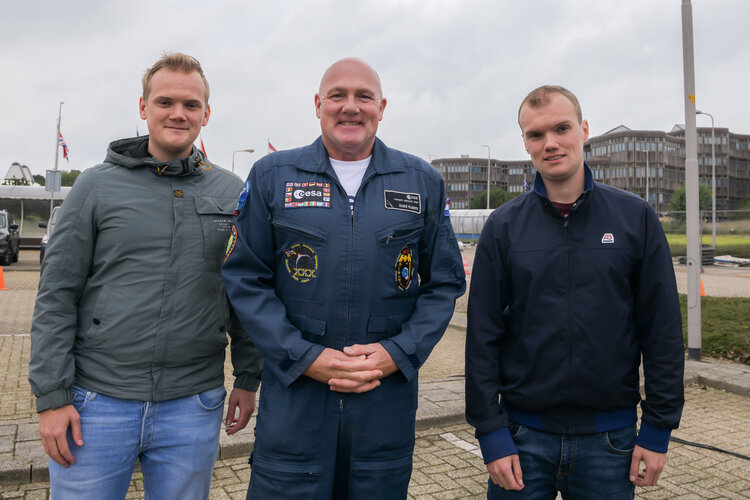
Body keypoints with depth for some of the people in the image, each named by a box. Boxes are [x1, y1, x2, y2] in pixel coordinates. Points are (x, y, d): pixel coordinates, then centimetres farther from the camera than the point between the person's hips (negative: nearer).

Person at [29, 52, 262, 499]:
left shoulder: (232, 193, 4)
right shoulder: (97, 185, 0)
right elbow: (57, 296, -1)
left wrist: (248, 379, 5)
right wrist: (52, 395, -5)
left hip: (194, 407, 2)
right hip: (96, 403, -1)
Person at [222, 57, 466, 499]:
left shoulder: (423, 182, 5)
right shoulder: (272, 176, 2)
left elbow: (445, 282, 6)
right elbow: (245, 279, 0)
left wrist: (397, 353, -8)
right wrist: (305, 357, -11)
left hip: (389, 395, 1)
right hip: (294, 395, -1)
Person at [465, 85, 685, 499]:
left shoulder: (635, 217, -1)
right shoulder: (504, 226, -2)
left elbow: (663, 329, 0)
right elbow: (483, 336, -3)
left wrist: (659, 429, -2)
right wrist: (491, 433, -6)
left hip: (610, 437, 1)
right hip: (523, 436, 0)